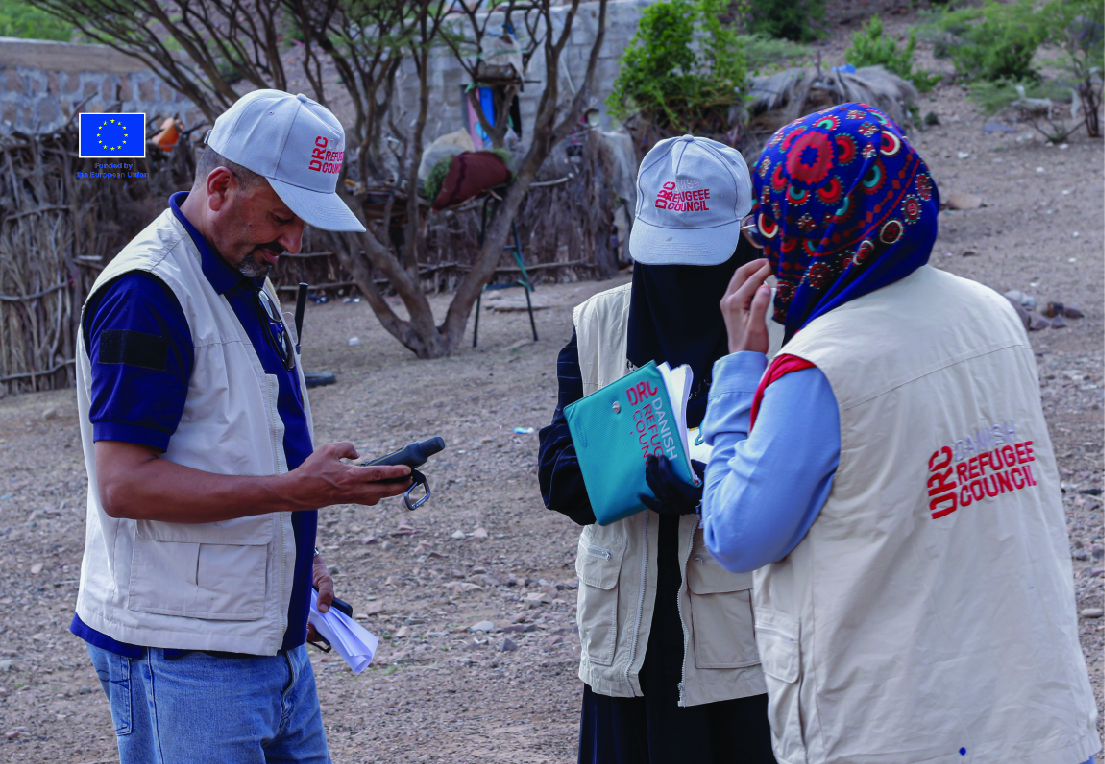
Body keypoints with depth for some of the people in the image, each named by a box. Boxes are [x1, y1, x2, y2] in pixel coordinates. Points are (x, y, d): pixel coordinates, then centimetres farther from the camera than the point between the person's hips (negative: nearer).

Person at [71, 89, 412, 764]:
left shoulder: (245, 279, 14)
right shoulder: (147, 292, -17)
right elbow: (124, 485, -23)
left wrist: (301, 558, 12)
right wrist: (296, 491, -26)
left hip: (275, 641, 9)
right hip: (182, 657, -9)